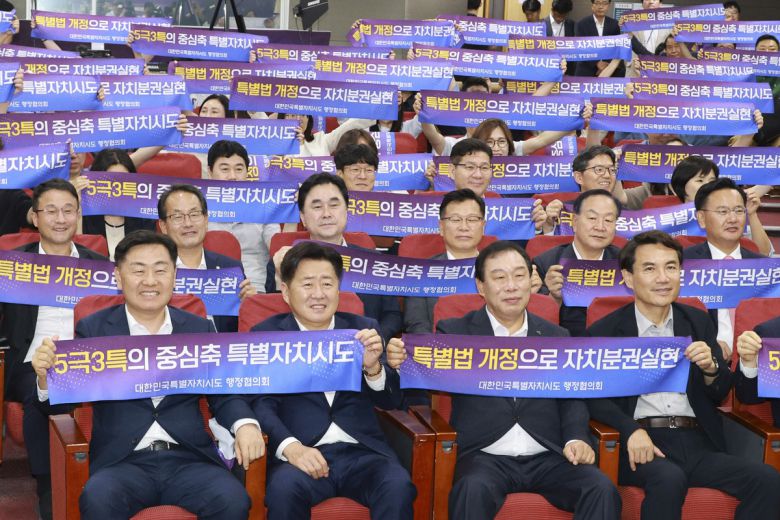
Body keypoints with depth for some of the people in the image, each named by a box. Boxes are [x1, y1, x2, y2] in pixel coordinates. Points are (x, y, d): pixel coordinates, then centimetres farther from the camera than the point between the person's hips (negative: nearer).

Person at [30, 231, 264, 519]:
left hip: (189, 459, 2)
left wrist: (245, 425, -8)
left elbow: (224, 394, 14)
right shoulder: (93, 329, 8)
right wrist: (47, 376, -17)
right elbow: (62, 402, 7)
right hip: (122, 462, -1)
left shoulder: (200, 329, 13)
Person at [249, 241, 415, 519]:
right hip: (301, 452, -2)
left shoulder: (364, 329, 15)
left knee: (398, 488, -28)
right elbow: (262, 403, -3)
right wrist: (290, 446, -23)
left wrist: (373, 367, -12)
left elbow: (391, 402, 11)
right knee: (284, 488, -34)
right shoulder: (266, 335, 8)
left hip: (361, 451, 2)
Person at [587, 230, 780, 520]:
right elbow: (593, 396, -3)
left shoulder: (698, 322, 15)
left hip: (698, 444, 4)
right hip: (643, 445, -4)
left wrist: (710, 368, -6)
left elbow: (720, 397, 17)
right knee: (669, 479, -36)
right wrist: (631, 431, -22)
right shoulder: (604, 332, 4)